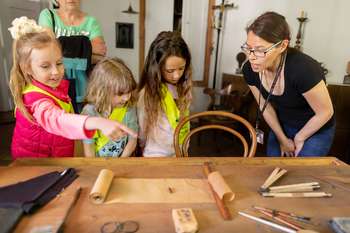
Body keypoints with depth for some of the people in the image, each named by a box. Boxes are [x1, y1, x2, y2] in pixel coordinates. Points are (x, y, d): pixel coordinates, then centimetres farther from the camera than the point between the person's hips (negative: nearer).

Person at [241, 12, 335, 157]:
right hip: (282, 126, 4)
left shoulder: (304, 69, -36)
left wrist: (299, 138, -8)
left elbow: (325, 112, -20)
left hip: (316, 131, -4)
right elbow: (265, 106, -5)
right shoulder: (250, 70, -20)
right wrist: (282, 139, 1)